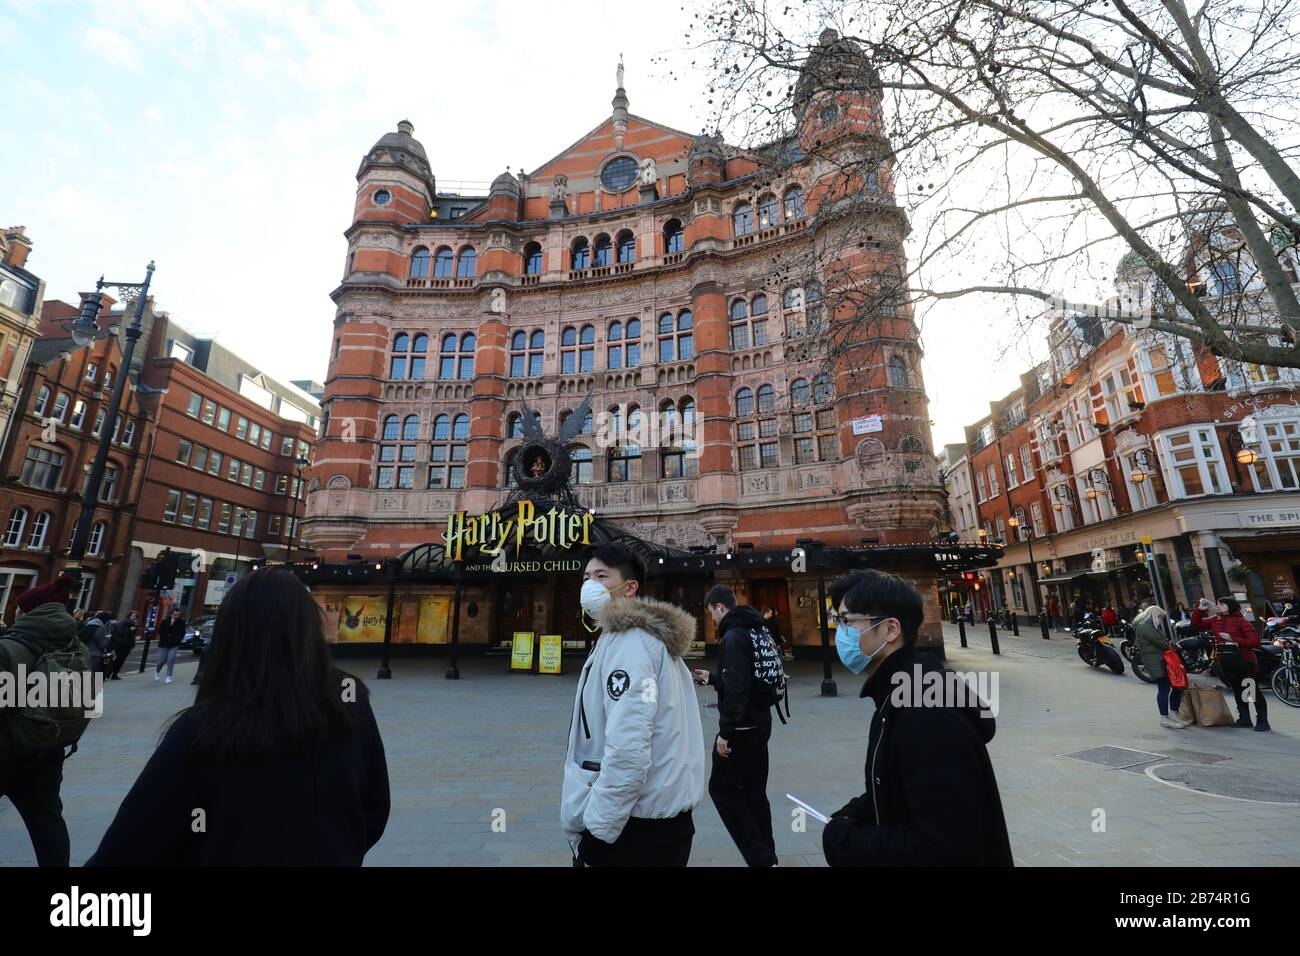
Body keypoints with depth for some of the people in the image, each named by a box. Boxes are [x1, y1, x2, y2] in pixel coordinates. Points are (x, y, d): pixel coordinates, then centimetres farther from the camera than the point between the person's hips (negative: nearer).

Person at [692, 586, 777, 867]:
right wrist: (712, 678, 23)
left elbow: (736, 689, -26)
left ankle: (759, 857, 7)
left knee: (722, 788, 6)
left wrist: (725, 732, -20)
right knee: (754, 791, 17)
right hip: (760, 723, 9)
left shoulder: (733, 637, -19)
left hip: (742, 727, -9)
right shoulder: (758, 630, 9)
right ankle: (767, 855, 25)